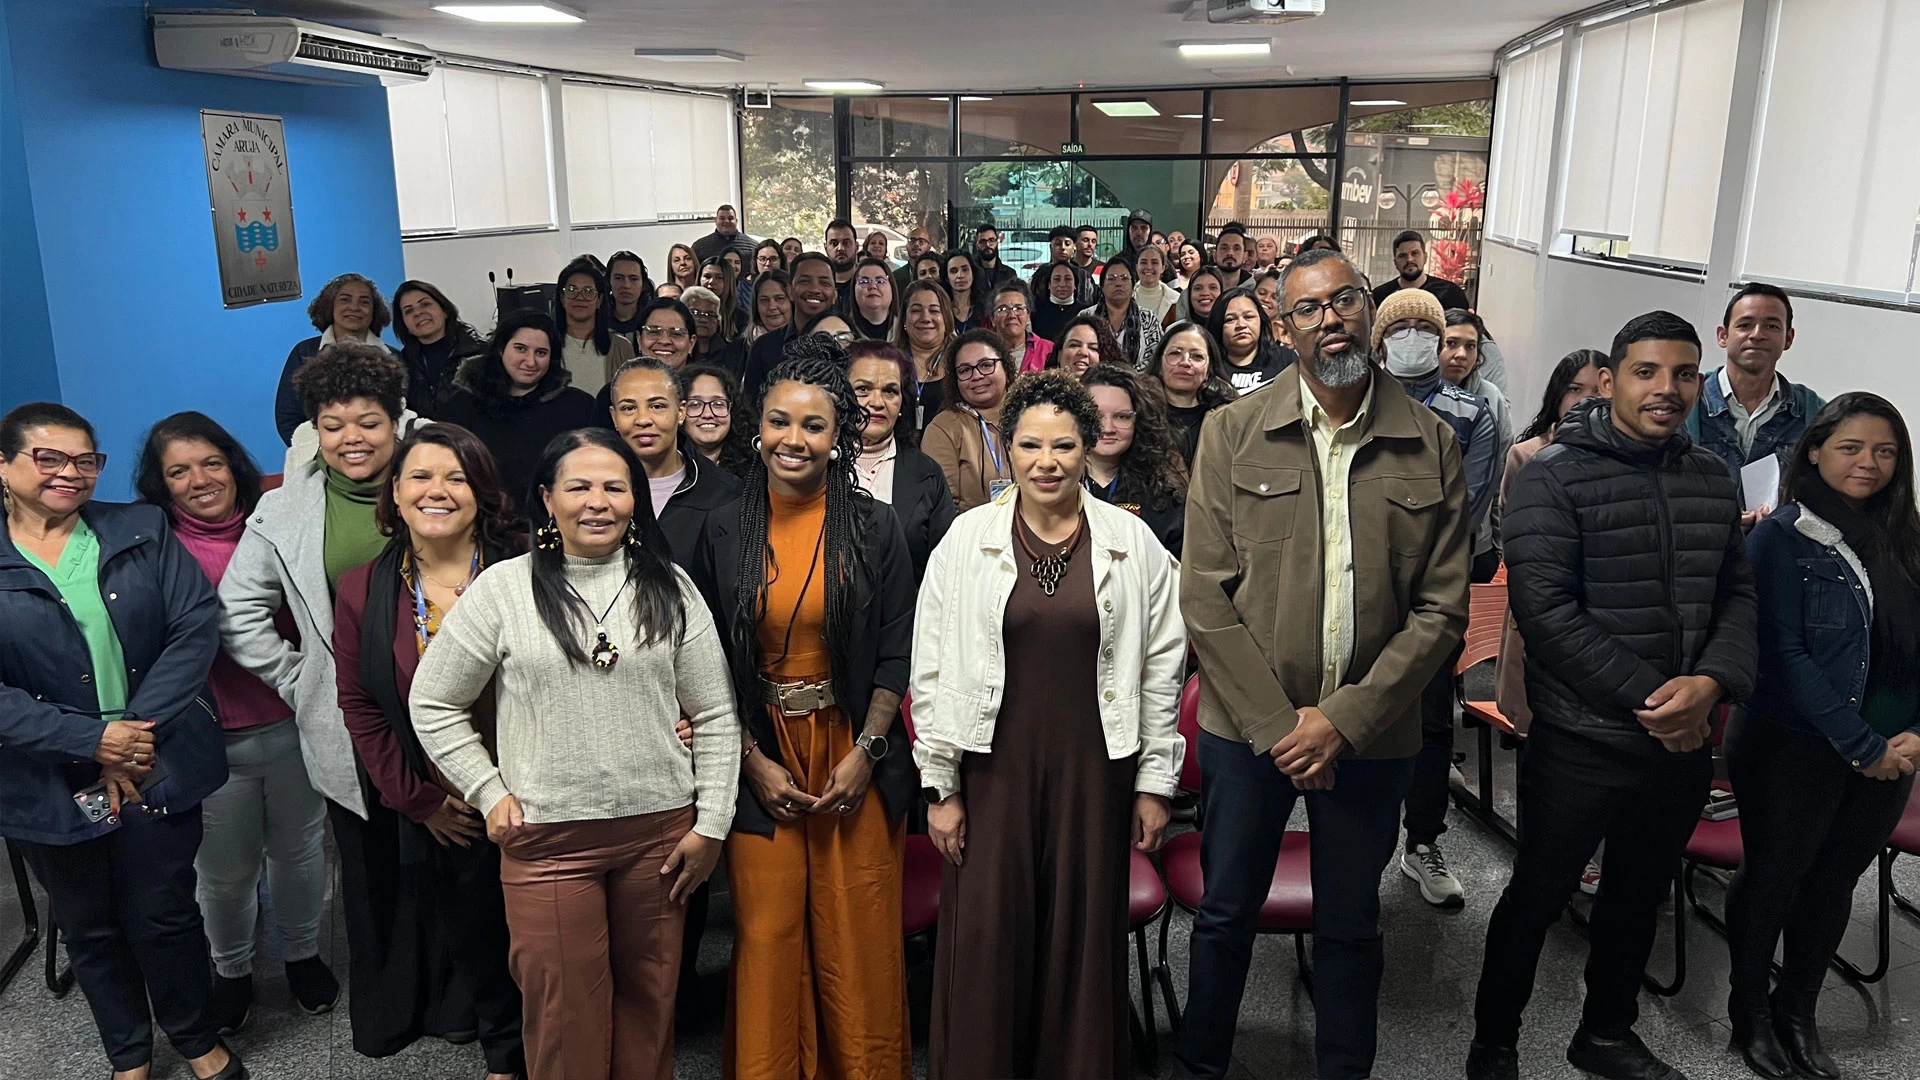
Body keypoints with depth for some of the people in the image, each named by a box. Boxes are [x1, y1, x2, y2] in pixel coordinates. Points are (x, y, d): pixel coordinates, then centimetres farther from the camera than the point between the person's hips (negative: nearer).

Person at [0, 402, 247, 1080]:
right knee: (90, 930, 16)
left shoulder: (142, 532, 2)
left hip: (157, 770, 0)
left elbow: (197, 625, -7)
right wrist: (92, 740, -17)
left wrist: (138, 731, -15)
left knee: (164, 917, 9)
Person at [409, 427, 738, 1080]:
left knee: (649, 1006, 14)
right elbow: (433, 705, 5)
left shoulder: (670, 588, 2)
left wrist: (712, 825, 1)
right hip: (547, 838, -1)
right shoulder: (503, 588, -2)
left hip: (660, 830, 2)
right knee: (565, 1019, 9)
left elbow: (714, 717, 4)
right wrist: (489, 794, 0)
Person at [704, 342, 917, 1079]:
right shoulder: (724, 531, 0)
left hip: (853, 750, 0)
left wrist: (866, 752, -9)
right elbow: (713, 662, 2)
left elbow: (897, 652, -1)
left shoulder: (874, 527, -3)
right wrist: (753, 761, -5)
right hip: (760, 757, 1)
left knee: (859, 935, 6)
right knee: (767, 935, 6)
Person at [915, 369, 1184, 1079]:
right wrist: (941, 785, -1)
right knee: (986, 938, 5)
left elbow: (1161, 668, 4)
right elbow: (933, 670, 1)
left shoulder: (1133, 543, 1)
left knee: (1084, 936, 9)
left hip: (1093, 773, 0)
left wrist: (1155, 782, 3)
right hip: (992, 771, 0)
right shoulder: (967, 539, 0)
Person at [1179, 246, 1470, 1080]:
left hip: (1370, 735, 1)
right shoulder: (1233, 433, -3)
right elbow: (1205, 597, -6)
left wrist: (1345, 719, -12)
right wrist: (1277, 722, -11)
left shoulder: (1429, 447, 0)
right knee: (1226, 913, 14)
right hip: (1247, 727, 0)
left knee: (1351, 927, 16)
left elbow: (1441, 608, -3)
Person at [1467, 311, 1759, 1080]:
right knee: (1537, 899, 8)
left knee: (1639, 898, 21)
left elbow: (1738, 595, 7)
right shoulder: (1554, 476, -12)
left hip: (1684, 741, 6)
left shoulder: (1713, 479, 7)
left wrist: (1713, 682, -13)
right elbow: (1543, 608, -19)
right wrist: (1646, 698, -20)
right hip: (1581, 743, -6)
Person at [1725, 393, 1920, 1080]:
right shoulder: (1781, 538, -11)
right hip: (1793, 747, -5)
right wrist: (1863, 746, -15)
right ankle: (1749, 1013, 26)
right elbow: (1783, 654, -15)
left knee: (1835, 880, 14)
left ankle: (1798, 1014, 32)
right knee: (1773, 876, 8)